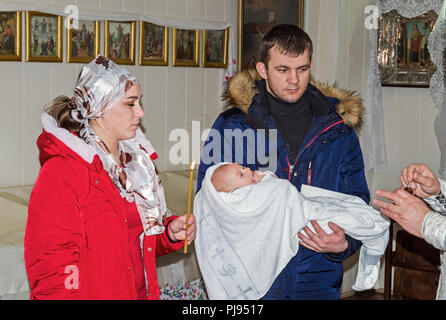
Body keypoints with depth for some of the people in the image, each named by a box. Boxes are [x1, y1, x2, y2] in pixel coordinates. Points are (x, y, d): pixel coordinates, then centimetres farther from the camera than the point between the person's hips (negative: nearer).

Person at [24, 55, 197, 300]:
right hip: (95, 294, -7)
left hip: (142, 292, 7)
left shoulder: (135, 158, 7)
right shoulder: (61, 171, -19)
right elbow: (50, 266, -21)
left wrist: (170, 233, -1)